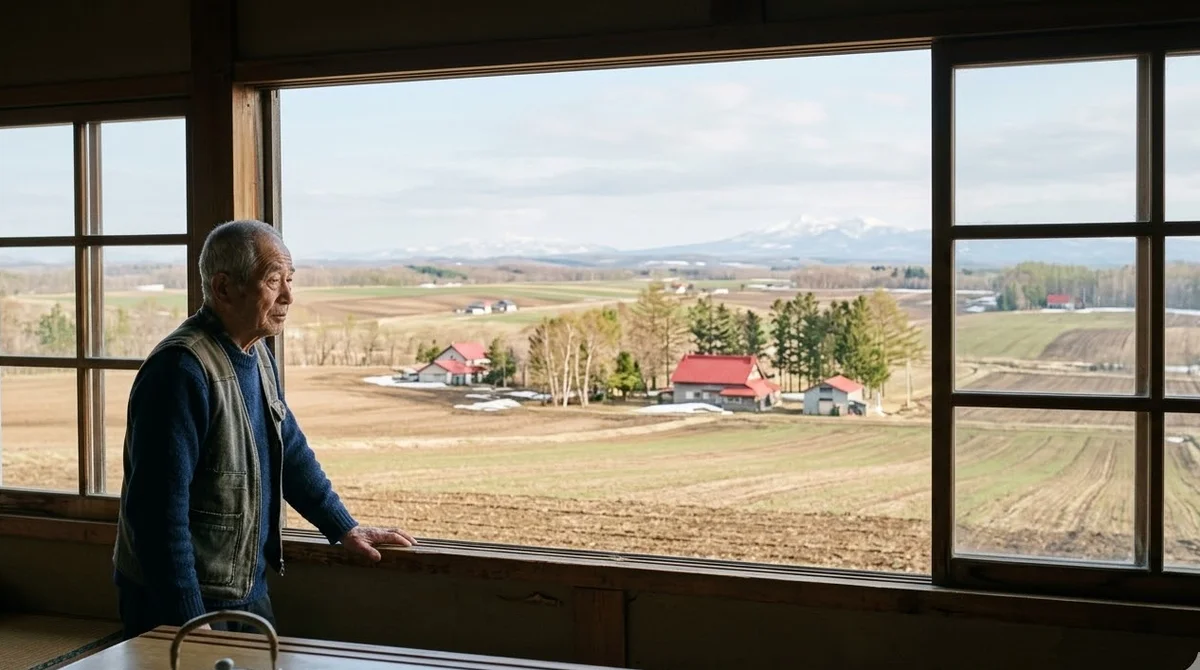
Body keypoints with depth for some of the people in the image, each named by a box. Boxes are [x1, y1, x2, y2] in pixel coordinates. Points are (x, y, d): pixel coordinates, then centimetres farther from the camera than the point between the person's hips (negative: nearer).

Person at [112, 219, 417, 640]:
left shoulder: (258, 354, 6)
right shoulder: (181, 369, -24)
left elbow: (291, 450, 18)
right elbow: (159, 509, -26)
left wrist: (344, 529, 19)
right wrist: (189, 625, -24)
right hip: (183, 604, -8)